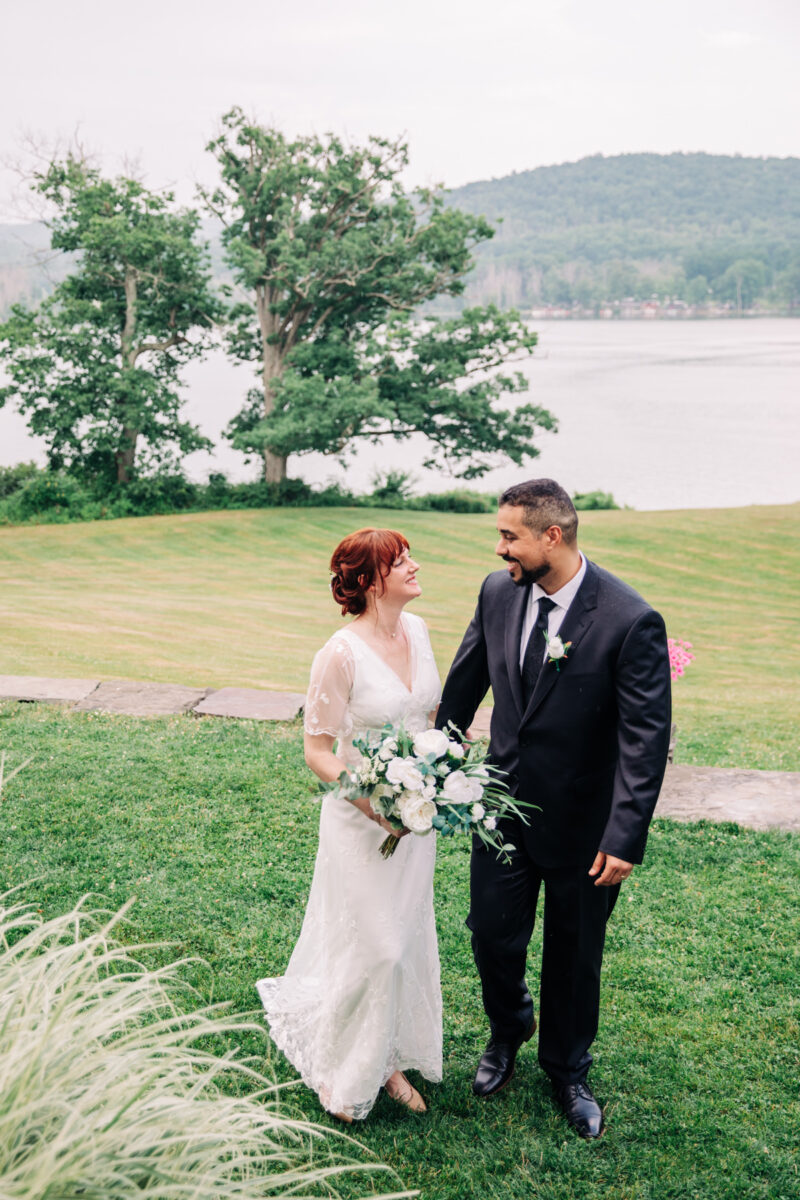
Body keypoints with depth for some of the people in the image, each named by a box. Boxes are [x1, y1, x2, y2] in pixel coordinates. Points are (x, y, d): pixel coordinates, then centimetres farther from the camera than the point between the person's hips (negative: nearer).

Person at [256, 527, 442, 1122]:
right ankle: (341, 1070, 24)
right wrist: (374, 806, -25)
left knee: (409, 938, 15)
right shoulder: (341, 654, -21)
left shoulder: (418, 630, -1)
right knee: (373, 946, 1)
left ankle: (390, 1057, 33)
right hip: (361, 819, -7)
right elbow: (317, 749, -16)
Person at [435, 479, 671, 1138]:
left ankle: (568, 1068, 40)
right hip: (503, 805, 4)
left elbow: (646, 739, -20)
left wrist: (624, 838, -23)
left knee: (574, 956, 14)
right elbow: (464, 686, 8)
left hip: (581, 823, -4)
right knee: (492, 937, 13)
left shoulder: (631, 621, -23)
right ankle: (507, 1033, 45)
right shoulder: (498, 592, -7)